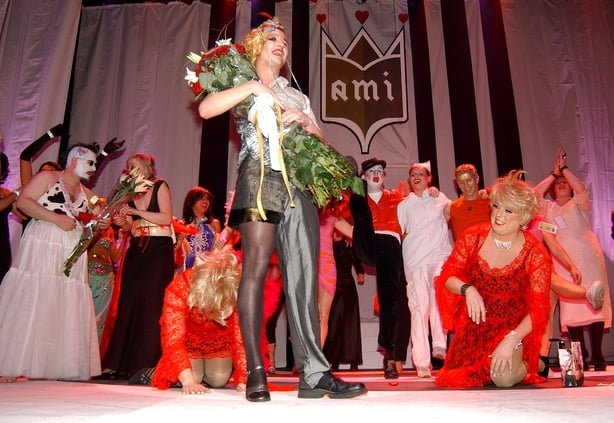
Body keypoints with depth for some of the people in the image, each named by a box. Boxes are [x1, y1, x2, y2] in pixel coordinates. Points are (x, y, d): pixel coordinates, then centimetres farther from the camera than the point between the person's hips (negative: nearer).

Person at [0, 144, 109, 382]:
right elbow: (23, 201, -7)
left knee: (67, 307, 0)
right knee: (29, 302, -8)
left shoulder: (86, 194, 21)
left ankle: (61, 366, 3)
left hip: (72, 255, 6)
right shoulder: (47, 178, 4)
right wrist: (55, 218, -15)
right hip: (41, 247, -6)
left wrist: (102, 225, 2)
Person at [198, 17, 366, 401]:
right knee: (256, 267, -15)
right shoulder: (243, 85, 17)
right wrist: (253, 87, -5)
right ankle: (256, 371, -11)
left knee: (303, 277, -4)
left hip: (299, 184, 5)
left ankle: (314, 373, -5)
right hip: (261, 176, -4)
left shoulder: (298, 96, 30)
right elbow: (206, 108, -3)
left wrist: (307, 123, 3)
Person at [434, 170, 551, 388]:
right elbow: (447, 276, -4)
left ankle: (526, 364, 13)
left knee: (504, 378, -24)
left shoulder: (536, 255, -14)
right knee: (456, 379, 0)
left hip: (512, 328, -2)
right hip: (473, 326, 3)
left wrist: (510, 341, -26)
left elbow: (539, 309, -14)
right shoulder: (472, 238, -9)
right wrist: (467, 289, -27)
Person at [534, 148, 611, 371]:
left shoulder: (578, 204, 13)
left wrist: (564, 168, -1)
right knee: (570, 308, -2)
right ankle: (581, 356, 4)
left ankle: (597, 355, 2)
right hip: (563, 263, 1)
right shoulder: (548, 208, 17)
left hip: (588, 258, -1)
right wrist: (554, 173, 5)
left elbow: (582, 189, -7)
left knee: (595, 304, -4)